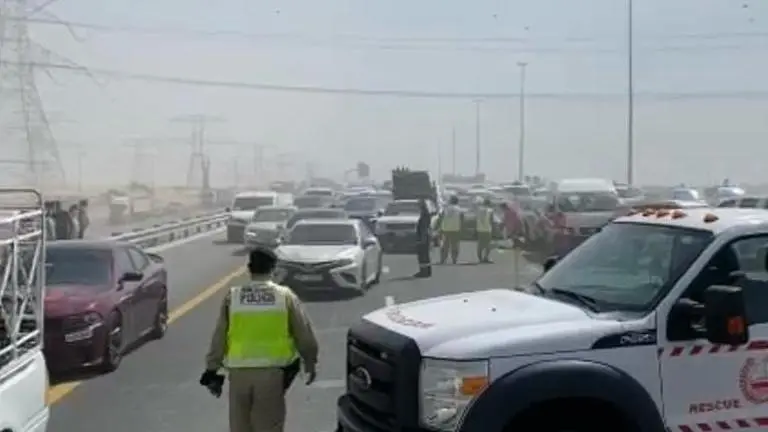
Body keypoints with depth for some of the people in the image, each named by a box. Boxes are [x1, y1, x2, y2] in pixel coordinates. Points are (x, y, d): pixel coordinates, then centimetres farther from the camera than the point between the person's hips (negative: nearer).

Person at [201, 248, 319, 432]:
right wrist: (310, 362, 19)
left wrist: (212, 370, 12)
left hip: (239, 372, 1)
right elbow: (305, 335, 3)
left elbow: (218, 338, 2)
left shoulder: (232, 297, 0)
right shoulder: (285, 296, -2)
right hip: (272, 372, -1)